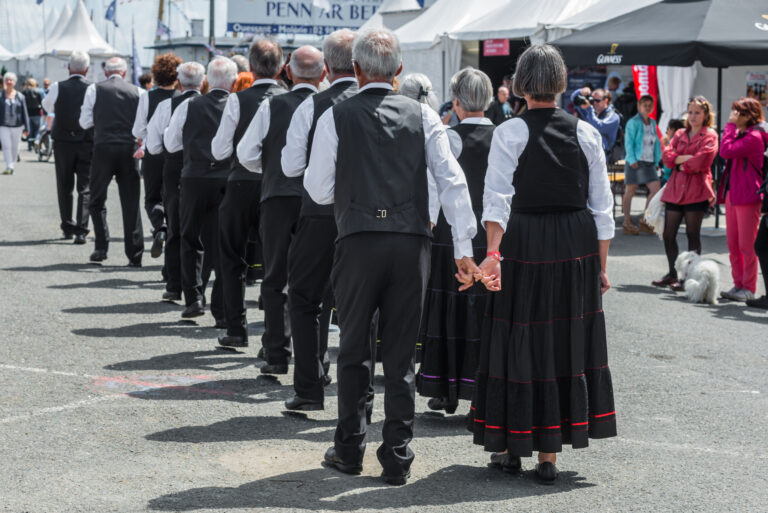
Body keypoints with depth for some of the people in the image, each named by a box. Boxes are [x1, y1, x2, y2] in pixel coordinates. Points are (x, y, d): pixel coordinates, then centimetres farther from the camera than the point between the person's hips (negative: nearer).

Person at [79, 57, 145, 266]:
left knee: (97, 201, 14)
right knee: (131, 204, 5)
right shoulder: (138, 92, 3)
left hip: (103, 148, -1)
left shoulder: (94, 89, 1)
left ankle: (101, 247, 3)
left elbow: (85, 122, 4)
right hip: (130, 149, 1)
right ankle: (135, 255, 4)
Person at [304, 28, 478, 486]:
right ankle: (397, 458, 11)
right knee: (401, 354, 8)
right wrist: (464, 248, -2)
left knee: (354, 349, 13)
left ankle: (350, 449, 19)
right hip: (412, 241, 1)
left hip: (358, 241, -1)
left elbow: (319, 190, 2)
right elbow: (452, 181, -2)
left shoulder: (337, 117, 0)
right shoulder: (422, 116, 4)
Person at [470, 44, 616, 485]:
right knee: (568, 343, 9)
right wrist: (602, 266, 10)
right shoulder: (586, 133, 2)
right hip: (577, 248, 2)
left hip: (525, 243, -2)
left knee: (519, 342, 9)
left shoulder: (509, 133, -6)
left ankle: (511, 448, 20)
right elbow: (602, 205, 4)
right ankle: (549, 453, 12)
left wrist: (493, 253, -22)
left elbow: (497, 200, -17)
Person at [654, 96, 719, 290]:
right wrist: (685, 158, -10)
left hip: (696, 190, -5)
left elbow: (702, 161, -14)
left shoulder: (709, 136, 0)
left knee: (692, 234, -1)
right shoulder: (680, 134, 17)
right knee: (668, 234, 5)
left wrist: (680, 165, -3)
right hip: (675, 188, 5)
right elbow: (667, 156, 5)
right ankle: (672, 274, 18)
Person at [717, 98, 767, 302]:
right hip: (732, 194, 9)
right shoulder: (739, 134, 18)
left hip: (747, 196, -9)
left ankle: (749, 288, 1)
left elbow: (726, 151, -22)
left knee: (747, 245, -4)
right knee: (733, 245, 10)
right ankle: (739, 284, 18)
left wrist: (730, 125, -14)